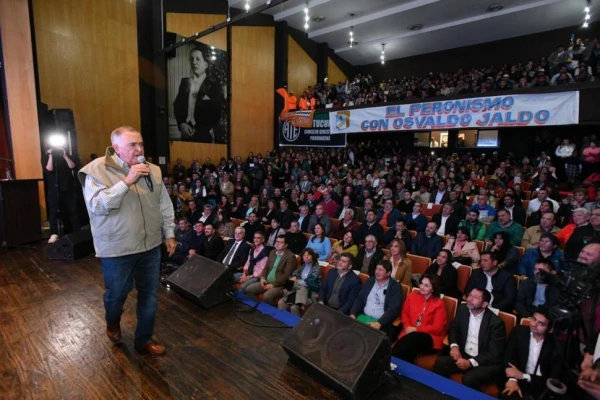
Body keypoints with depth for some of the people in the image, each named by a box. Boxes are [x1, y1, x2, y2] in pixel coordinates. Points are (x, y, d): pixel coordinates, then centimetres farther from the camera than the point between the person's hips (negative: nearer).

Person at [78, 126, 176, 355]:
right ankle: (113, 322, 50)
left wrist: (169, 234, 7)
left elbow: (165, 205, 8)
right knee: (117, 293, 15)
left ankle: (144, 339, 33)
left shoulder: (152, 170, 2)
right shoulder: (97, 170, -10)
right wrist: (127, 181, -28)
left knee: (149, 294, 13)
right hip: (117, 248, -4)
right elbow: (97, 205, -23)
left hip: (150, 245, 4)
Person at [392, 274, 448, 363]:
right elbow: (405, 314, 13)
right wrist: (407, 327, -8)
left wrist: (416, 329, -13)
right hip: (410, 333, 3)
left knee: (413, 339, -35)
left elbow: (437, 328, -8)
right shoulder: (412, 296, 8)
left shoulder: (439, 304, -5)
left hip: (430, 337, -3)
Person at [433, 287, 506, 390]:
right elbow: (453, 328, 11)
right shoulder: (463, 309, -3)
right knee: (440, 362, -21)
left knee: (469, 379, -33)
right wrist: (454, 346, -9)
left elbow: (495, 354, -16)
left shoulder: (496, 322, -18)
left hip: (487, 362, -5)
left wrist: (470, 363, -25)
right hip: (464, 355, 5)